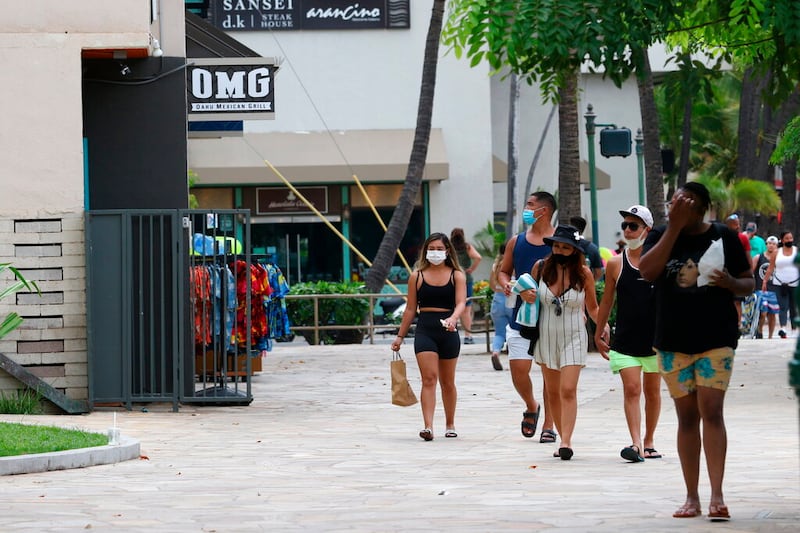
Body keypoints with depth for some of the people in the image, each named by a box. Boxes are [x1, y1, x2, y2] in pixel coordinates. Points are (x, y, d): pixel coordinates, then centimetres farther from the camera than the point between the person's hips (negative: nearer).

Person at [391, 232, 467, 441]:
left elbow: (460, 303, -10)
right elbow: (410, 309, 11)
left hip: (448, 332, 0)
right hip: (425, 331, 0)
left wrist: (453, 318, -31)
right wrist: (400, 336, 11)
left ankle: (450, 424, 29)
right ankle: (428, 427, -22)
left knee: (447, 382, 13)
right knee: (429, 378, -14)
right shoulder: (417, 276, 6)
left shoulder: (456, 276, 3)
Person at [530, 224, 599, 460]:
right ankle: (564, 439, 19)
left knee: (568, 390, -14)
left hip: (573, 337, -3)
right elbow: (529, 293, 15)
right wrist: (525, 295, -9)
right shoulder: (540, 267, -1)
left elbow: (593, 308, 5)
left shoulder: (583, 273, -6)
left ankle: (566, 442, -17)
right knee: (552, 392, 8)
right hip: (546, 336, 3)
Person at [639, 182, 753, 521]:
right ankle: (692, 498, 11)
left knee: (711, 411, -13)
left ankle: (717, 496, -16)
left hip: (716, 339, -2)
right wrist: (674, 226, -16)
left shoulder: (724, 237, 1)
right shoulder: (662, 236, 5)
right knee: (687, 416, 6)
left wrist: (731, 283, -16)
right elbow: (647, 271, -14)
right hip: (673, 341, 2)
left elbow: (749, 284, 8)